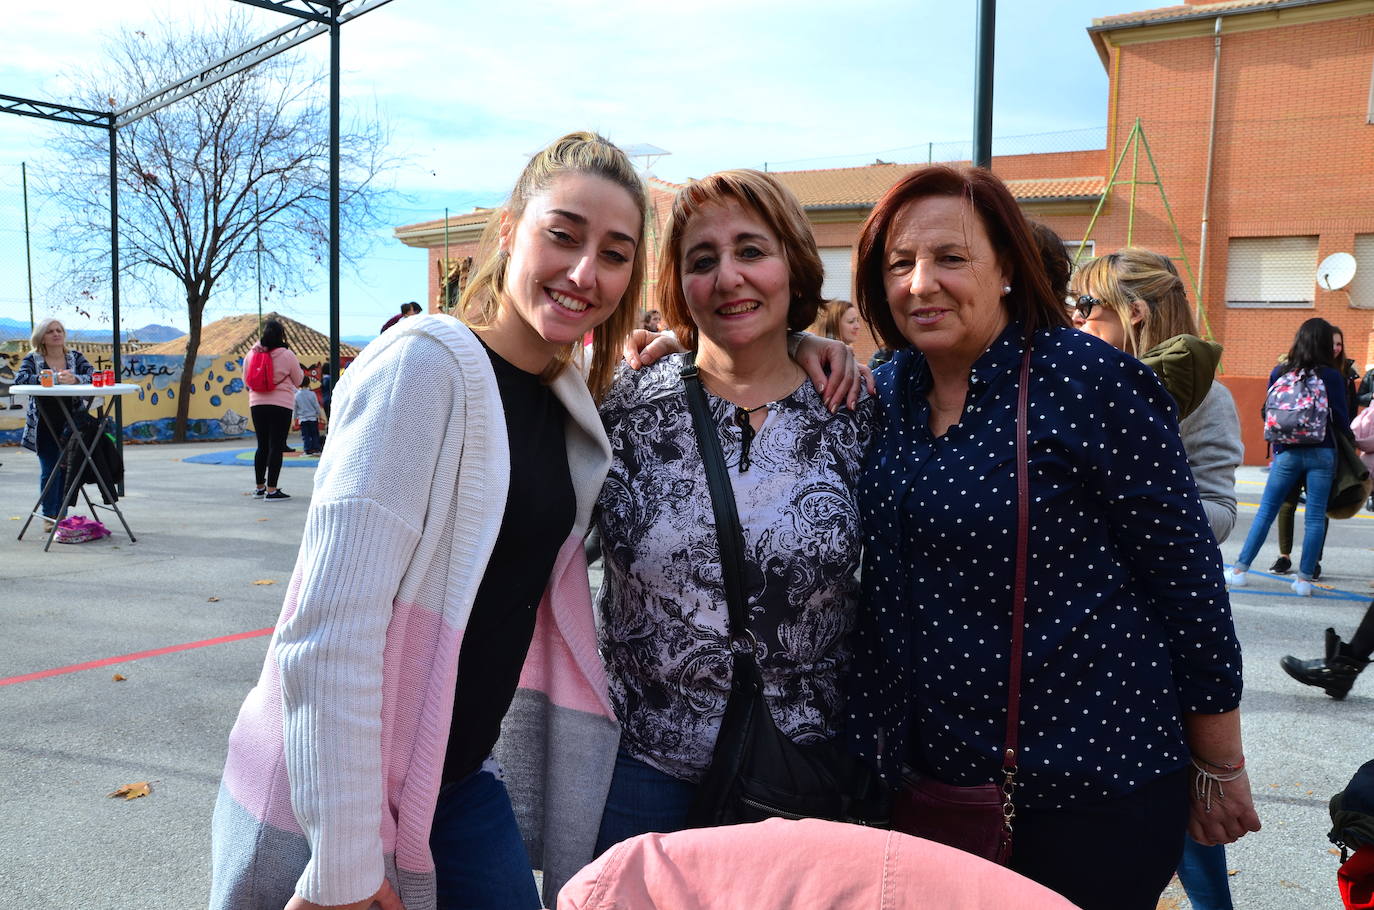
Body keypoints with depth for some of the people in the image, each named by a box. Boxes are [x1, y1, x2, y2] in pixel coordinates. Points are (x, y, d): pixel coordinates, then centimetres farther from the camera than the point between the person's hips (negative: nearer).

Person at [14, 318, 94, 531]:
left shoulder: (76, 357, 8)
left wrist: (74, 379, -26)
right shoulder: (32, 359, 3)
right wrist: (52, 378, -24)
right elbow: (20, 379, -13)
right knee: (50, 470, -2)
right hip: (45, 424, -2)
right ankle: (49, 516, 8)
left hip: (72, 423, 2)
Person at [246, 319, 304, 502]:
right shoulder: (287, 355, -8)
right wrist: (301, 370, 20)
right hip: (281, 404, -4)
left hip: (257, 404, 5)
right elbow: (298, 381, 3)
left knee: (262, 446, 15)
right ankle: (271, 490, -5)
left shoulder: (252, 354, 3)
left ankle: (259, 487, 23)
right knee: (276, 446, -3)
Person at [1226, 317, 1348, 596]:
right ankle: (1304, 579, 5)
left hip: (1287, 452, 1)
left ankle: (1239, 570, 7)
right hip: (1322, 453, -1)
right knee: (1315, 517, 3)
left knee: (1266, 511, 7)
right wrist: (1348, 438, 19)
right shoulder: (1332, 376, -5)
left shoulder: (1279, 372, 1)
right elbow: (1340, 420, -3)